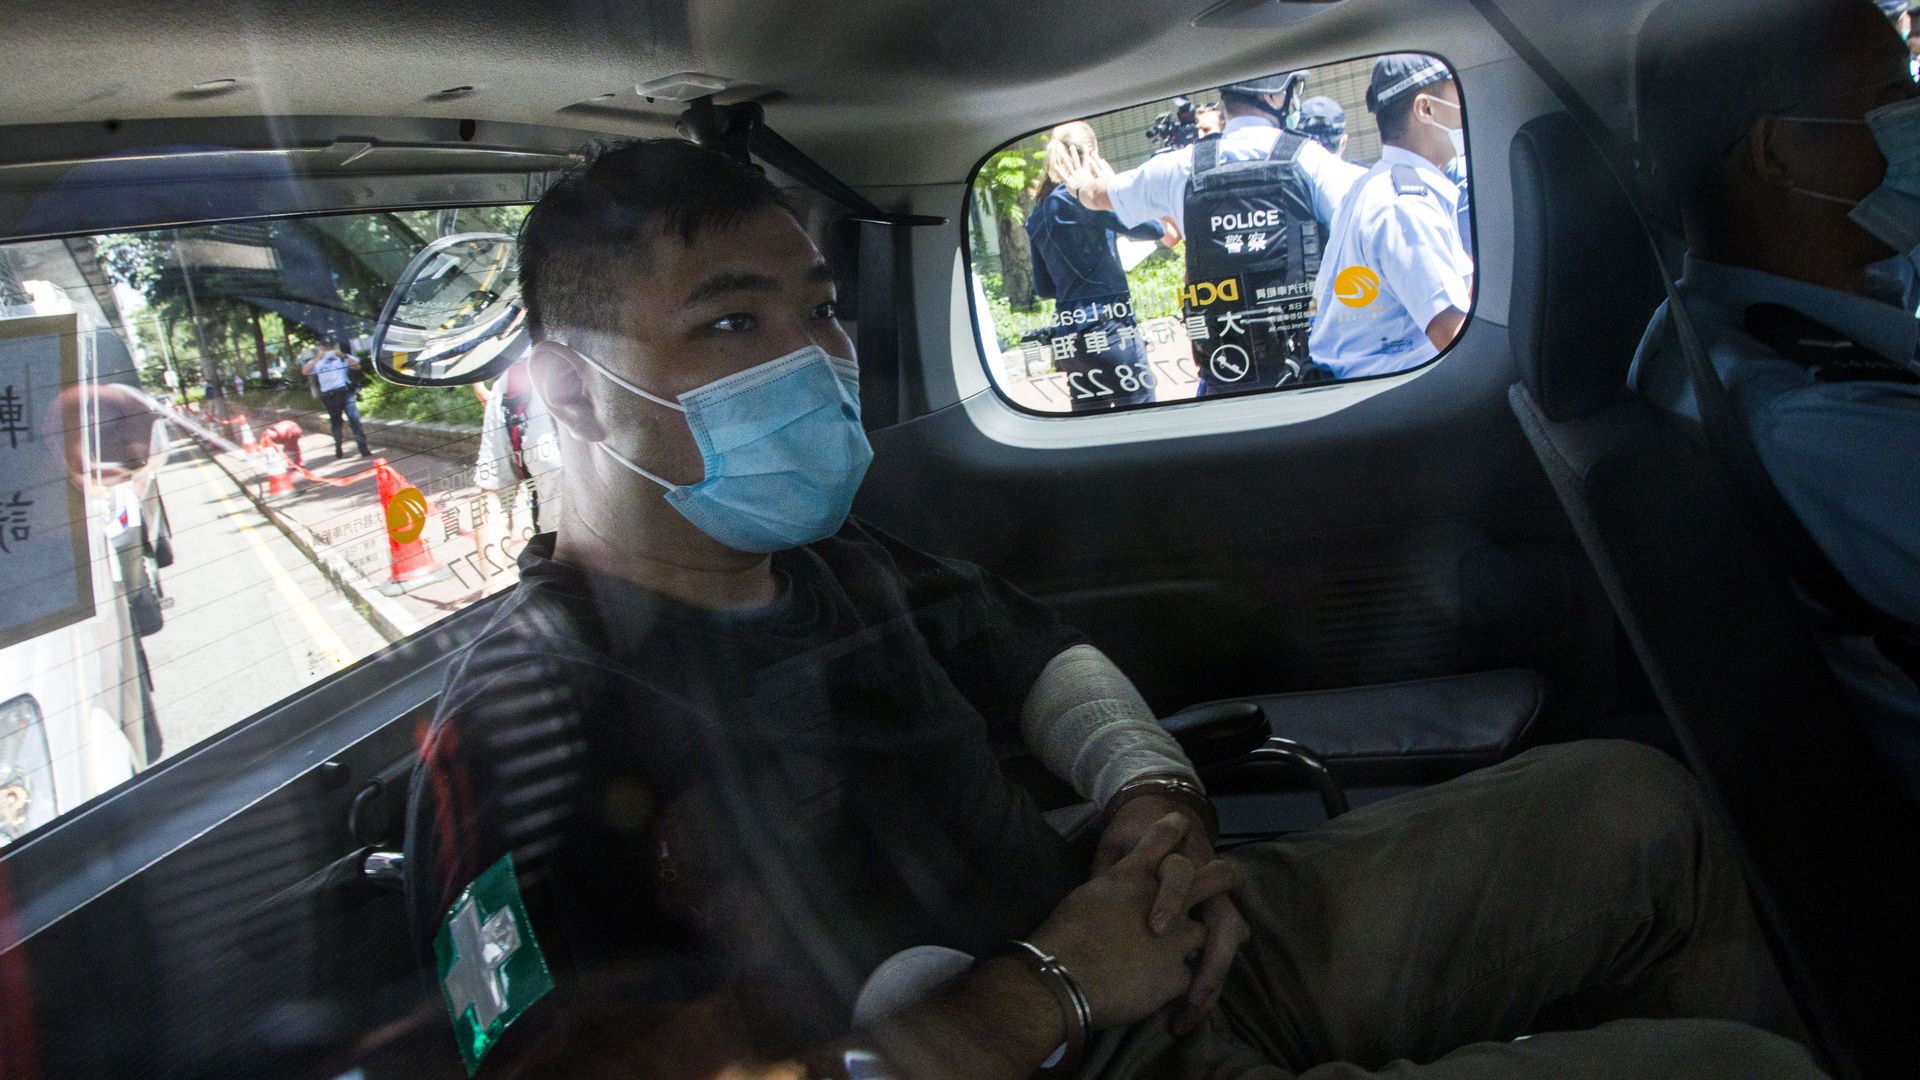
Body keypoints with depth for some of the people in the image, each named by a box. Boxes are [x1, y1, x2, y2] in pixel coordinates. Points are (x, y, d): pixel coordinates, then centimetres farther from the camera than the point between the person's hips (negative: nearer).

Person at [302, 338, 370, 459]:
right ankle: (338, 452, 18)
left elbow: (357, 366, -3)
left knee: (355, 420, -10)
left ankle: (364, 449, -10)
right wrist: (317, 358, -11)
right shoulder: (317, 362, 11)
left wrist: (343, 356, -12)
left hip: (345, 392, -2)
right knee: (335, 423, 10)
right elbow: (305, 371, -4)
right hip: (329, 396, 2)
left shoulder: (343, 357, 9)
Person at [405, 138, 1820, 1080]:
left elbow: (1041, 655, 22)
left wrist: (1153, 795, -1)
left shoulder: (839, 560, 8)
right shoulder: (517, 732, -16)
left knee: (1632, 806, 13)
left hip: (1192, 947, 8)